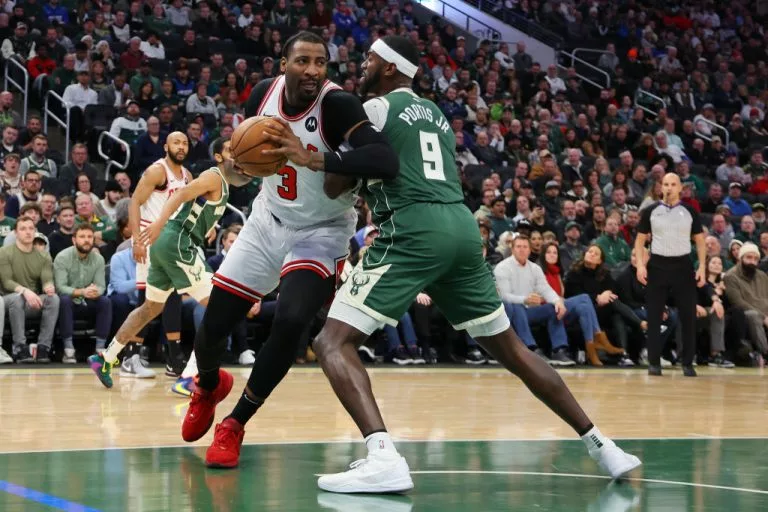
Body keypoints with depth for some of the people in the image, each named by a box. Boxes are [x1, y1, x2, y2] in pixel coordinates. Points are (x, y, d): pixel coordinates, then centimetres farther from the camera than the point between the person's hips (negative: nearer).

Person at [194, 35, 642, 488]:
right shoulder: (437, 115, 27)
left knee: (334, 341, -6)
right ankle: (601, 445, 21)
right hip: (463, 228, 7)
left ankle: (384, 459, -26)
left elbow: (334, 187, 6)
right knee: (510, 347, 20)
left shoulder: (375, 109, 6)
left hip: (414, 233, -7)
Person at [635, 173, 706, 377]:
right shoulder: (651, 211, 3)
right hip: (657, 266, 0)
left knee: (688, 316, 0)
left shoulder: (690, 212, 4)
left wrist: (702, 267, -3)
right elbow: (640, 240, 6)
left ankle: (688, 363, 8)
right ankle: (654, 362, 7)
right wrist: (640, 264, -6)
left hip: (683, 266, 0)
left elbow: (700, 241, 7)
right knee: (654, 316, 0)